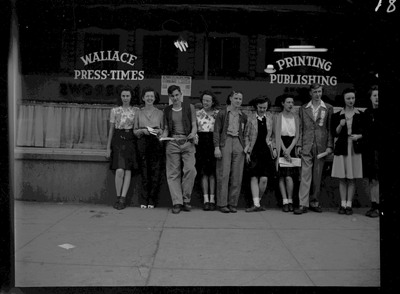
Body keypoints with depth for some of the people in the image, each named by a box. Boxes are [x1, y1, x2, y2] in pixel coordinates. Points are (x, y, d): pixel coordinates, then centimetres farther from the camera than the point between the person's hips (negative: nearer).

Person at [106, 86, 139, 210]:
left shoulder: (136, 110, 7)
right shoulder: (114, 110, 8)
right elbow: (111, 130, 9)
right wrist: (108, 147, 7)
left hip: (130, 140, 1)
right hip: (118, 140, -1)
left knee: (128, 170, -2)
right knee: (119, 171, -12)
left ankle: (123, 198, 4)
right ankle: (118, 197, 4)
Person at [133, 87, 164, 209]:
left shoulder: (159, 113, 11)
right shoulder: (139, 112, 11)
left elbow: (164, 130, 11)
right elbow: (135, 130, 11)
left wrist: (158, 131, -9)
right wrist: (143, 131, -8)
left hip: (156, 144, 0)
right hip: (142, 144, 0)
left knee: (155, 172, -4)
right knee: (144, 172, -1)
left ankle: (152, 200, 5)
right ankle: (144, 200, 7)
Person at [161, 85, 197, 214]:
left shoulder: (189, 107, 9)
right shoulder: (167, 110, 15)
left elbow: (194, 126, 6)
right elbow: (166, 128, 15)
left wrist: (193, 133, -15)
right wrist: (163, 136, -5)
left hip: (187, 142, -2)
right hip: (172, 143, 2)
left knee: (190, 169, -17)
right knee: (173, 173, -2)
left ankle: (186, 200, -2)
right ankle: (177, 202, 3)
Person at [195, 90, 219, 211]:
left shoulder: (218, 114, 7)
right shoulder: (197, 113, 10)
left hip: (214, 142, -1)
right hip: (201, 143, 1)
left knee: (212, 172, 0)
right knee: (204, 172, -1)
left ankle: (212, 199, 5)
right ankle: (206, 199, 2)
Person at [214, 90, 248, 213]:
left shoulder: (243, 116, 14)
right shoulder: (222, 113, 3)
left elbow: (244, 134, 17)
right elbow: (216, 131, 0)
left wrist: (245, 147, 8)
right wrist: (216, 147, -9)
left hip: (238, 144, 4)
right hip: (225, 143, -4)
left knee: (237, 175, 1)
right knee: (223, 174, -4)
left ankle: (232, 204, 9)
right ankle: (222, 204, 2)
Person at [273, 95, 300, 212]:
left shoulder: (296, 117, 8)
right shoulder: (278, 117, 2)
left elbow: (297, 135, 4)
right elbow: (277, 135, -5)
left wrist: (289, 149, -8)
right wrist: (284, 150, -13)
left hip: (292, 147, 1)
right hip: (281, 147, -1)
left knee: (289, 176, -9)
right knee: (281, 176, -2)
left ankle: (290, 201, 6)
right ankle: (285, 202, 5)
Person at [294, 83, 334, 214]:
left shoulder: (328, 108, 7)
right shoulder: (303, 109, 10)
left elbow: (330, 128, 5)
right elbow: (301, 128, 9)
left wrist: (329, 146, -2)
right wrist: (299, 145, 1)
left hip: (321, 147, 0)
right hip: (306, 146, 0)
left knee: (317, 176, 6)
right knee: (305, 175, -6)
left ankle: (314, 202, 17)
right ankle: (303, 204, -5)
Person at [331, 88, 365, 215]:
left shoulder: (360, 115, 7)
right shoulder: (337, 115, 7)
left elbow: (365, 132, 9)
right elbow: (334, 133, 4)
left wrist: (358, 136, -10)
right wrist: (340, 125, -13)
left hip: (355, 149, 0)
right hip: (341, 148, 0)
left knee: (352, 178, 1)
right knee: (342, 178, 2)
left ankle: (349, 204, 8)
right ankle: (343, 204, 9)